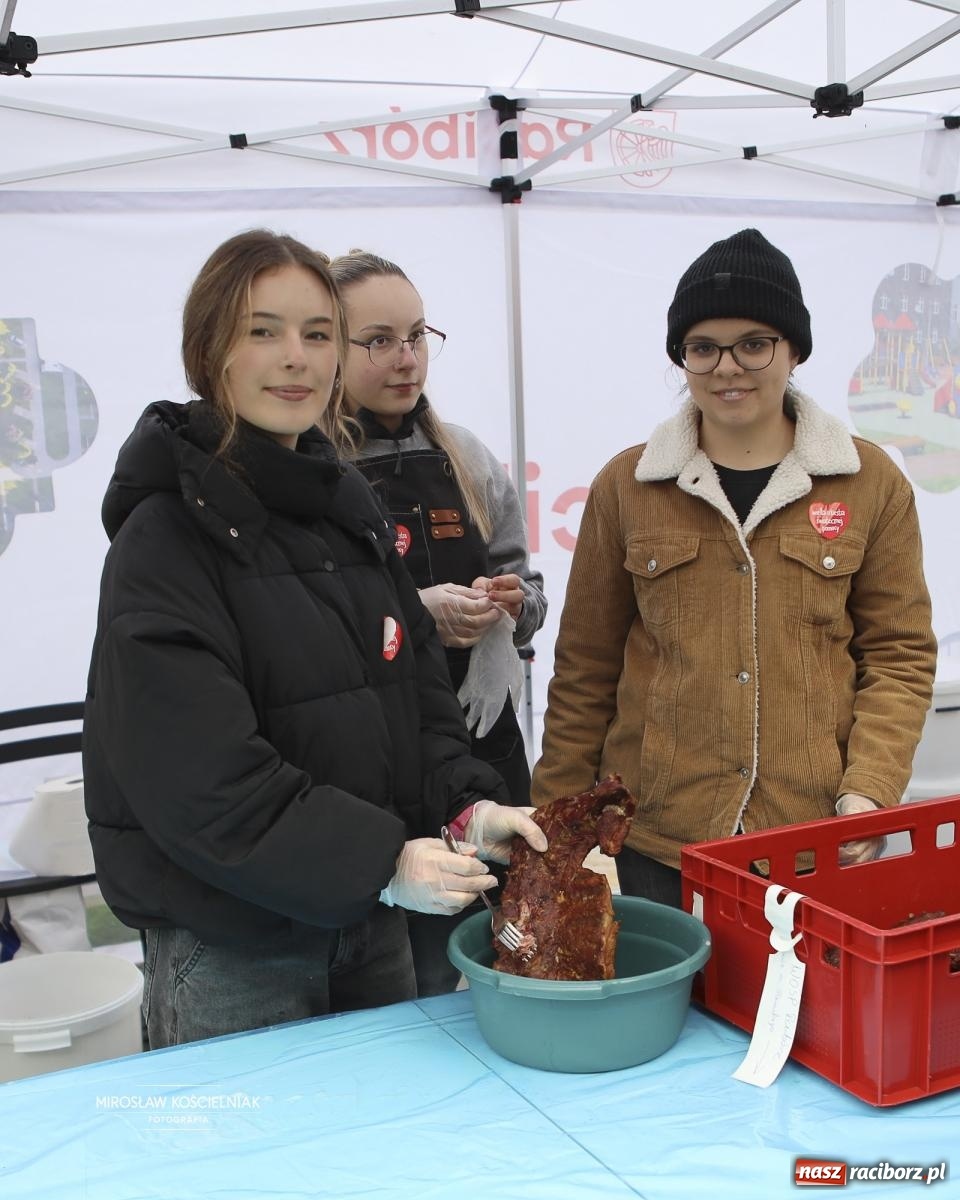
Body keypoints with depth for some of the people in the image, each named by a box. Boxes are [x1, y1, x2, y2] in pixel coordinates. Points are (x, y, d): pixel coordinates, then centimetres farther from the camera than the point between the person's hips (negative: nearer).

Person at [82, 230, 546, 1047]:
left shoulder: (349, 504, 7)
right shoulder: (169, 531, -15)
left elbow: (417, 685, 8)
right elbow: (194, 773, -22)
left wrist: (468, 802, -9)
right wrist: (380, 861, -24)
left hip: (372, 921, 7)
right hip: (229, 940, -7)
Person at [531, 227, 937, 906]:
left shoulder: (871, 482, 4)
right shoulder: (625, 485, 4)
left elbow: (901, 654, 6)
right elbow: (585, 670, 7)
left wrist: (869, 790, -8)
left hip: (819, 840, 0)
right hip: (654, 841, 0)